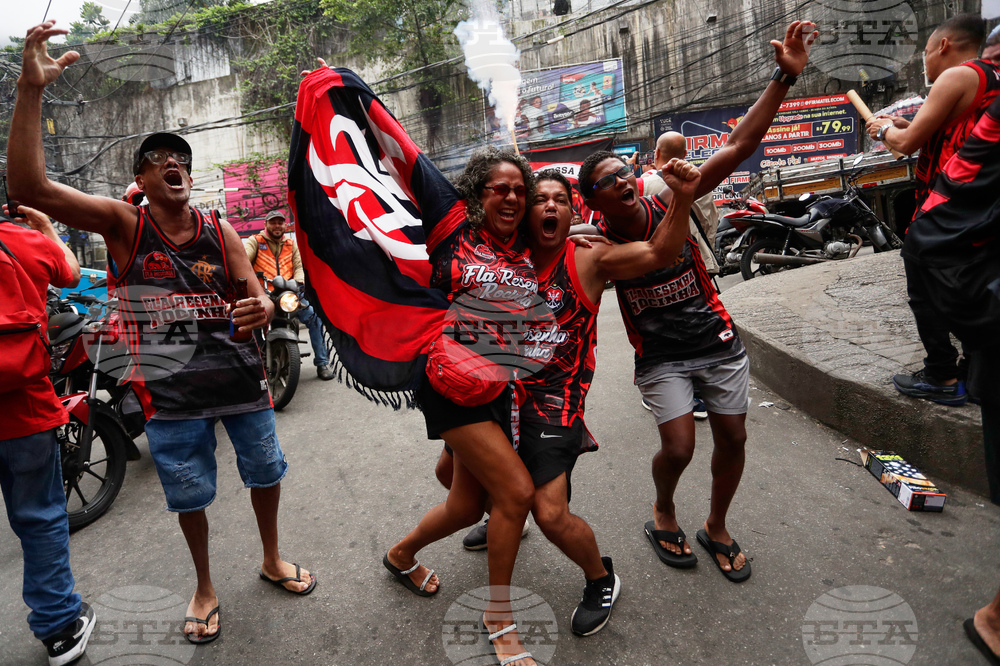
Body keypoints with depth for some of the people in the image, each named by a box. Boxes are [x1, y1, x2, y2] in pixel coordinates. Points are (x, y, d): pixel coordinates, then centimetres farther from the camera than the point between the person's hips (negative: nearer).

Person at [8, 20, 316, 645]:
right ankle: (205, 587, 39)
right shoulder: (123, 223, -4)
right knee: (189, 494, 13)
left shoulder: (221, 231, 2)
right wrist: (31, 90, -26)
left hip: (241, 376, 2)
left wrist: (263, 309, -25)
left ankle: (272, 559, 42)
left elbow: (256, 294, 1)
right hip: (172, 391, -2)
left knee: (266, 473, 15)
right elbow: (30, 185, -18)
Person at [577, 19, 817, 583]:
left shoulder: (671, 204, -11)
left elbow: (738, 149, -15)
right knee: (678, 448, -12)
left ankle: (717, 528, 34)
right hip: (661, 357, -2)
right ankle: (664, 510, 24)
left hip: (718, 340, 3)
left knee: (733, 439, 7)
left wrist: (785, 77, -19)